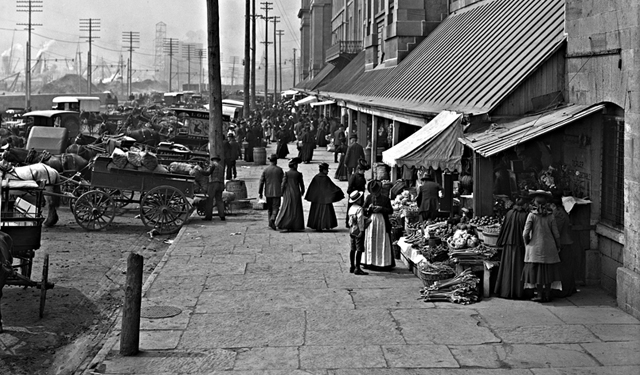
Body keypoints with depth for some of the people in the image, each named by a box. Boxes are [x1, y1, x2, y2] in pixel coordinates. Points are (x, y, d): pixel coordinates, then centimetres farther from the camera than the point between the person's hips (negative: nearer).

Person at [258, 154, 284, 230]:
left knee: (270, 208, 15)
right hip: (277, 192, -2)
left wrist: (260, 192, 2)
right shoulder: (279, 170, -4)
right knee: (275, 208, 1)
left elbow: (261, 182, -3)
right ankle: (272, 219, -23)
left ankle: (271, 223, 20)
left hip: (268, 192, 2)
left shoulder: (265, 170, -3)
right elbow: (283, 181, -1)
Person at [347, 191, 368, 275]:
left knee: (353, 249, 15)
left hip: (351, 230, 9)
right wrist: (361, 230, -19)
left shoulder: (351, 208, 10)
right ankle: (357, 268, -9)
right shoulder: (359, 209, -15)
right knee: (359, 249, -7)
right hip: (358, 231, -9)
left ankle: (352, 267, 21)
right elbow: (360, 220, -21)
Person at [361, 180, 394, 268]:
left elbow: (391, 211, -4)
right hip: (370, 222, 2)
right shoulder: (369, 198, 5)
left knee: (382, 243, -1)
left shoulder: (385, 199, -2)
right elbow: (363, 209, 7)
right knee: (370, 243, 4)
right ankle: (369, 262, 10)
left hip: (382, 223, -2)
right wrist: (368, 209, -14)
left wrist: (381, 209, -17)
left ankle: (384, 262, 4)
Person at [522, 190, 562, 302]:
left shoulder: (532, 215, -8)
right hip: (549, 247, 2)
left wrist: (527, 244, 6)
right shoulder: (550, 216, -2)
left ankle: (540, 294, 5)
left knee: (536, 269, 6)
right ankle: (548, 294, 12)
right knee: (548, 270, 10)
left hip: (535, 247, -2)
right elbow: (556, 234, -1)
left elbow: (525, 233, -12)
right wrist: (557, 247, 13)